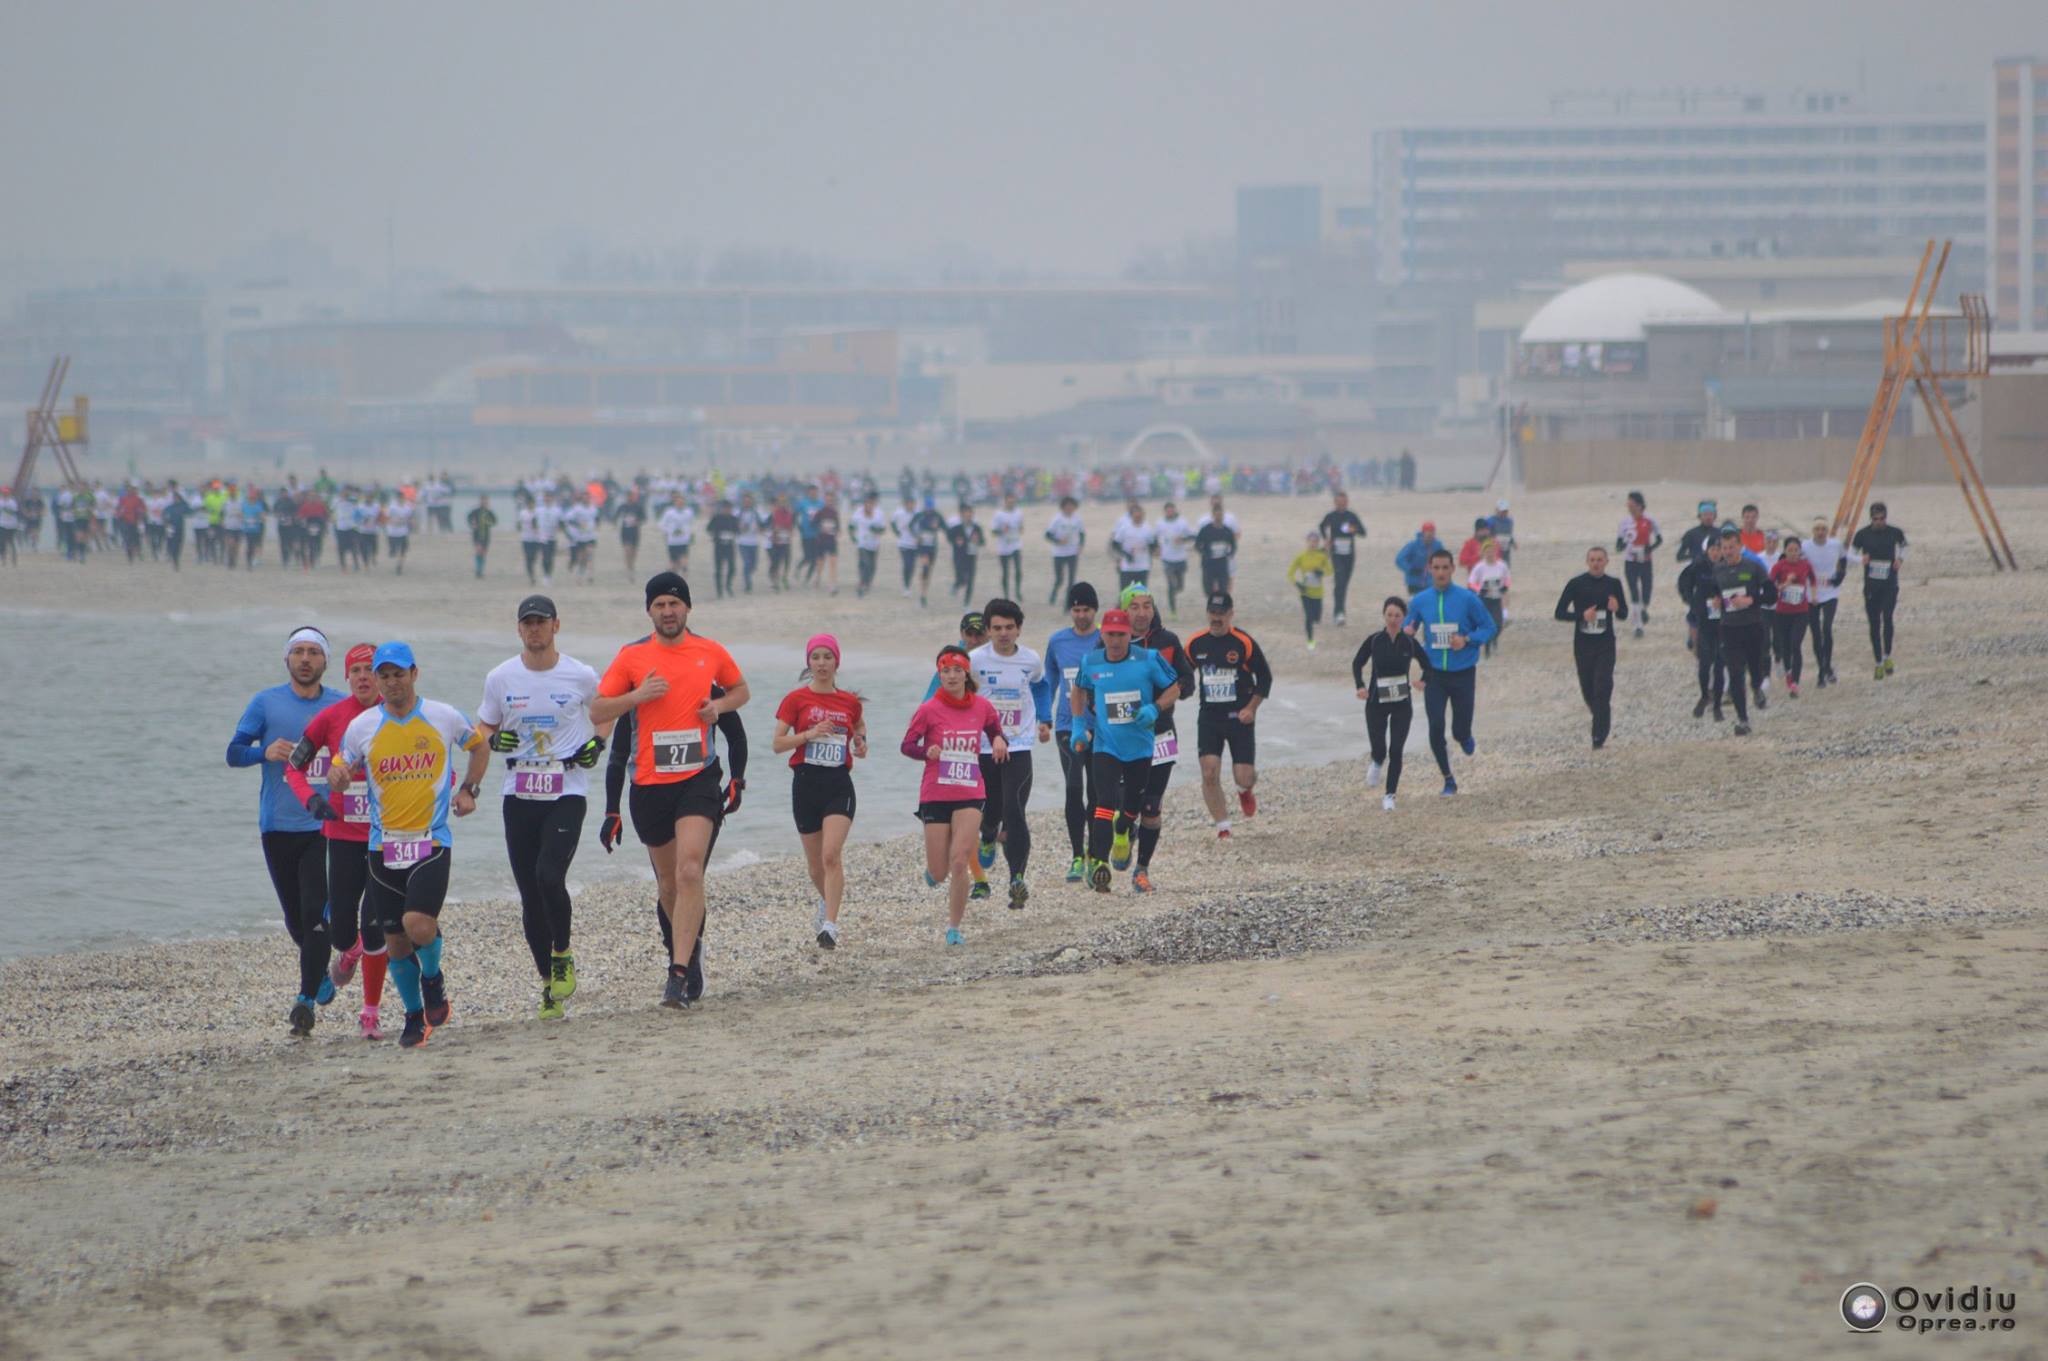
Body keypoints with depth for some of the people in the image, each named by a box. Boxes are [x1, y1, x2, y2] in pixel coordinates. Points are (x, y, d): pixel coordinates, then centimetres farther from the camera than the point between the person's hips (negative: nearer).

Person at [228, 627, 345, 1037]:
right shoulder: (266, 704, 3)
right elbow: (234, 752, 2)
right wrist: (266, 752, -18)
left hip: (325, 827, -2)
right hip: (277, 828, 2)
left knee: (315, 914, -13)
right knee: (296, 919, 11)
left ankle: (307, 999, -10)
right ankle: (319, 973, 37)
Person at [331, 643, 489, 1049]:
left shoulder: (445, 718, -1)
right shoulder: (362, 726, 0)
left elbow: (480, 747, 19)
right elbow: (340, 776, 8)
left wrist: (469, 790, 6)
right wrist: (337, 776, -16)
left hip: (432, 840, -2)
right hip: (384, 845, 2)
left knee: (418, 923, -20)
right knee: (395, 941, 4)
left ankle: (433, 976, 12)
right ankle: (415, 1015, 24)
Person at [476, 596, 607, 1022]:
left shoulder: (580, 676, -1)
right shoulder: (500, 678, 4)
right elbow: (483, 727, 16)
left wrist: (598, 740, 0)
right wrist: (494, 739, -7)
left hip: (567, 794, -3)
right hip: (519, 795, 3)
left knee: (550, 876, -22)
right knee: (529, 894, 3)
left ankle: (563, 956, 4)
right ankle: (549, 983, 16)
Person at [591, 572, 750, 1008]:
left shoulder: (711, 653, 5)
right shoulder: (632, 656, 2)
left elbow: (740, 689, 23)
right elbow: (597, 712, 3)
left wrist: (719, 706, 1)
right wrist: (637, 695, -14)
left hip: (698, 779, -2)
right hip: (649, 783, 2)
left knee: (689, 871, -19)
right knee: (668, 882, 12)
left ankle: (679, 973, -23)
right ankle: (688, 949, 38)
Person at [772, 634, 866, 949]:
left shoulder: (850, 702, 6)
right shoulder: (796, 699, 1)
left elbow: (859, 726, 24)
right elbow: (778, 743, -3)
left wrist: (861, 744, 1)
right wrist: (809, 734, -18)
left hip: (839, 784, -1)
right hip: (806, 782, 1)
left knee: (832, 855, -18)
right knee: (815, 861, 12)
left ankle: (830, 925, -22)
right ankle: (827, 902, 43)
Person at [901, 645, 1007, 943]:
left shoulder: (982, 707, 2)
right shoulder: (929, 710, -5)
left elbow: (995, 732, 18)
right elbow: (907, 745, 0)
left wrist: (999, 742, -7)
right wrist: (927, 752, -22)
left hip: (970, 795, 1)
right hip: (935, 795, -1)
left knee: (959, 862, -15)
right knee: (940, 873, 1)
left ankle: (954, 928, -1)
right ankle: (933, 869, 41)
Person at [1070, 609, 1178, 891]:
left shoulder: (1148, 660, -8)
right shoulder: (1091, 663, -1)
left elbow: (1173, 687, 2)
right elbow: (1079, 689, 19)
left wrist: (1154, 709, -16)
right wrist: (1078, 725, 9)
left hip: (1140, 747, 1)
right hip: (1105, 746, -1)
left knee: (1133, 804, 14)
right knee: (1106, 802, -18)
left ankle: (1123, 834, 49)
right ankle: (1097, 862, -24)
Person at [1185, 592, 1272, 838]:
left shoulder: (1244, 643, -8)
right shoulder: (1196, 644, 2)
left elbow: (1265, 677, -1)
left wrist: (1251, 709, -8)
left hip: (1239, 717, -2)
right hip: (1209, 717, 2)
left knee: (1244, 778, -4)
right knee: (1209, 774, -10)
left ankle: (1245, 791, 35)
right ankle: (1223, 829, 1)